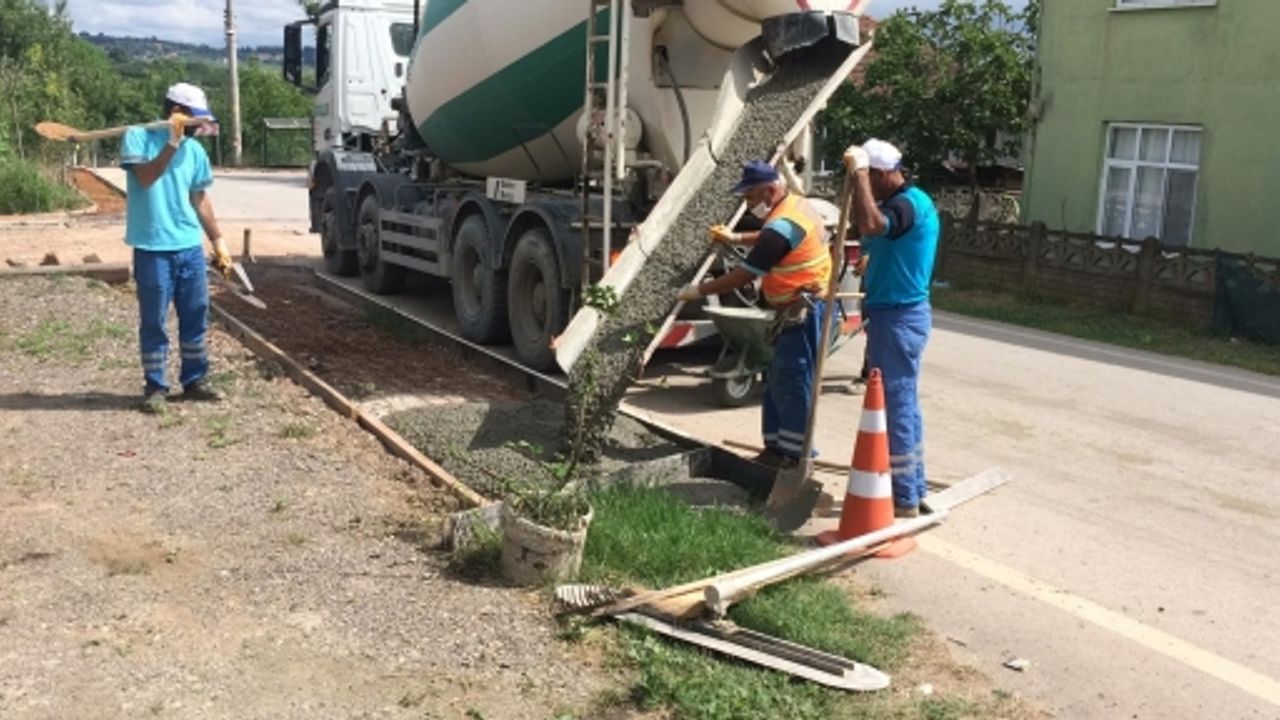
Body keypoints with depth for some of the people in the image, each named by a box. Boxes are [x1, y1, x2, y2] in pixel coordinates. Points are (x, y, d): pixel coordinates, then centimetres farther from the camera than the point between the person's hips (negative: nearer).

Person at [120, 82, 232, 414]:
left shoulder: (194, 150, 8)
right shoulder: (138, 137, -6)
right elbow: (146, 177, -22)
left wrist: (218, 242, 13)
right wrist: (173, 142, -25)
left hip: (190, 247, 5)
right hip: (152, 249, -5)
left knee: (196, 317, 10)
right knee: (153, 321, 2)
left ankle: (195, 380, 23)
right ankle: (155, 387, 11)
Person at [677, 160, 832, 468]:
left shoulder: (782, 225, -22)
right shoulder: (795, 203, 9)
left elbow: (744, 275, -21)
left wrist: (700, 291, -13)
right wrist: (737, 238, 34)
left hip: (805, 310, -11)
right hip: (800, 308, 11)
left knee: (793, 379, -5)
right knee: (780, 379, 13)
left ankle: (793, 452, 3)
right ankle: (777, 445, 19)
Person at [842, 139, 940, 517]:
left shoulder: (909, 204, -19)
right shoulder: (903, 202, 15)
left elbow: (870, 225, -40)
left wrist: (858, 171, -31)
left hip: (898, 317, -11)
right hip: (898, 314, 11)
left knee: (896, 405, -5)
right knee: (904, 403, 16)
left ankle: (904, 500, 3)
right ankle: (912, 490, 25)